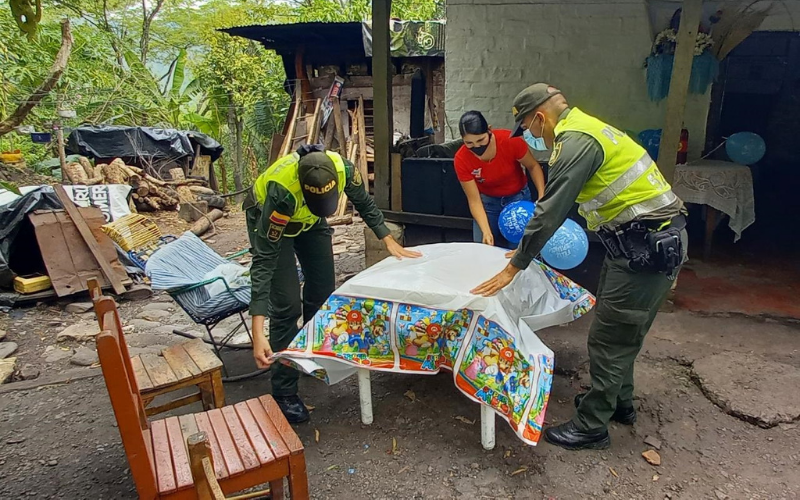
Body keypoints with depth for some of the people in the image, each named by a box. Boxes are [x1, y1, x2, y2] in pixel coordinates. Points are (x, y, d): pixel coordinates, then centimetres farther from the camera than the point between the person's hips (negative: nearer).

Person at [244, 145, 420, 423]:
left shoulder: (343, 169, -31)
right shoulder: (282, 192, -43)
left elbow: (364, 204, -8)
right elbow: (264, 261, -42)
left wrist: (390, 242, -8)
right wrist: (258, 334, -46)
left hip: (309, 220, 5)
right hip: (269, 218, -5)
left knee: (323, 291, 8)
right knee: (287, 305, -12)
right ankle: (284, 392, 1)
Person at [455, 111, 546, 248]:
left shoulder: (510, 140, -27)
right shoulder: (461, 159, -24)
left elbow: (533, 167, -9)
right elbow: (474, 200, -19)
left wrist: (542, 196, -22)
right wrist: (486, 231, -31)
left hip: (518, 197, 0)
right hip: (487, 201, 1)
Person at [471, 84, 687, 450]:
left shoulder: (575, 141, -18)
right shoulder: (584, 129, 15)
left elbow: (550, 211, -22)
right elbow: (559, 206, 20)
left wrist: (512, 268, -15)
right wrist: (527, 249, 24)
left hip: (647, 247, -10)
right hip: (652, 240, 10)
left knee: (609, 338, -1)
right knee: (621, 330, 21)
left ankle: (591, 427, 14)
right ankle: (619, 402, 39)